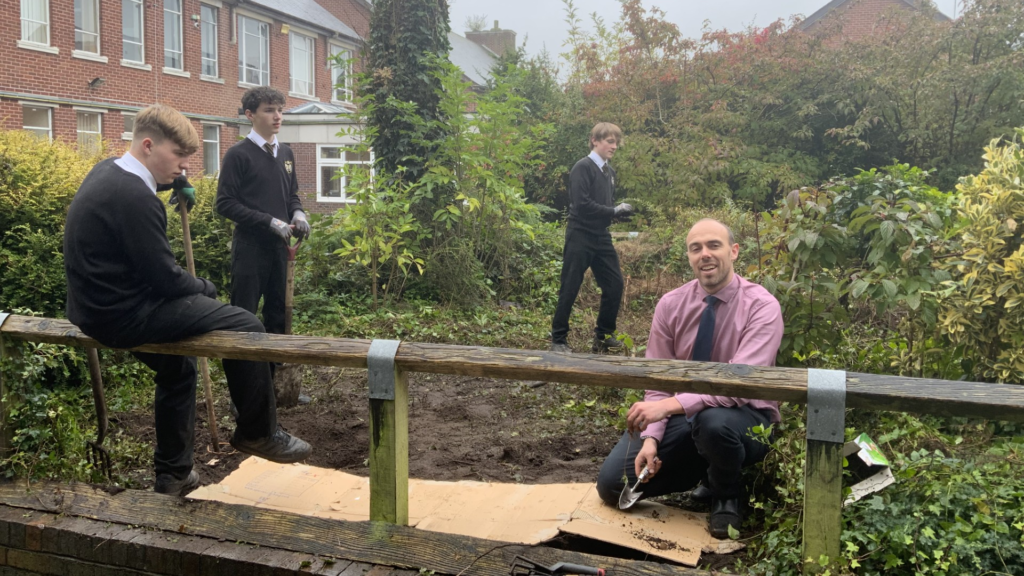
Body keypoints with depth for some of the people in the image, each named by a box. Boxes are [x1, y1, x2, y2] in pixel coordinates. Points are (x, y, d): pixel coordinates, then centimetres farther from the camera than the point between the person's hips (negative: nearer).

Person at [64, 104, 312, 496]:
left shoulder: (106, 171, 7)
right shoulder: (134, 197, -23)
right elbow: (165, 279, -20)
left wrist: (174, 183, 18)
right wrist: (206, 287, -1)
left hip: (99, 306, 11)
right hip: (123, 315, -11)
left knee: (178, 368, 28)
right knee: (245, 328, -9)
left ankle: (172, 475, 38)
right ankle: (258, 433, 8)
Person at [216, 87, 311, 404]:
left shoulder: (285, 153, 12)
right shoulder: (238, 154, -7)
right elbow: (226, 204, -10)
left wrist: (298, 213, -2)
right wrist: (271, 222, -16)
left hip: (279, 248, 6)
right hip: (250, 247, -6)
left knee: (278, 318, 13)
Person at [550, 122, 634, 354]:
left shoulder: (610, 171, 14)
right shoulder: (583, 167, -11)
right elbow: (582, 205, -21)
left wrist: (620, 212, -3)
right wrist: (615, 212, -16)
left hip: (601, 237, 8)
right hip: (580, 237, -8)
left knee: (615, 284, 6)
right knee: (570, 289, -2)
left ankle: (603, 334, 21)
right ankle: (558, 340, 9)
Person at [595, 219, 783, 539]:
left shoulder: (762, 306, -18)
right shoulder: (671, 305, -4)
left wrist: (670, 405, -39)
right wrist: (650, 438, -20)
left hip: (743, 415, -4)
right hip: (681, 415, 4)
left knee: (714, 423, -41)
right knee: (612, 484, -7)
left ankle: (726, 496, -5)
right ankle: (704, 470, 16)